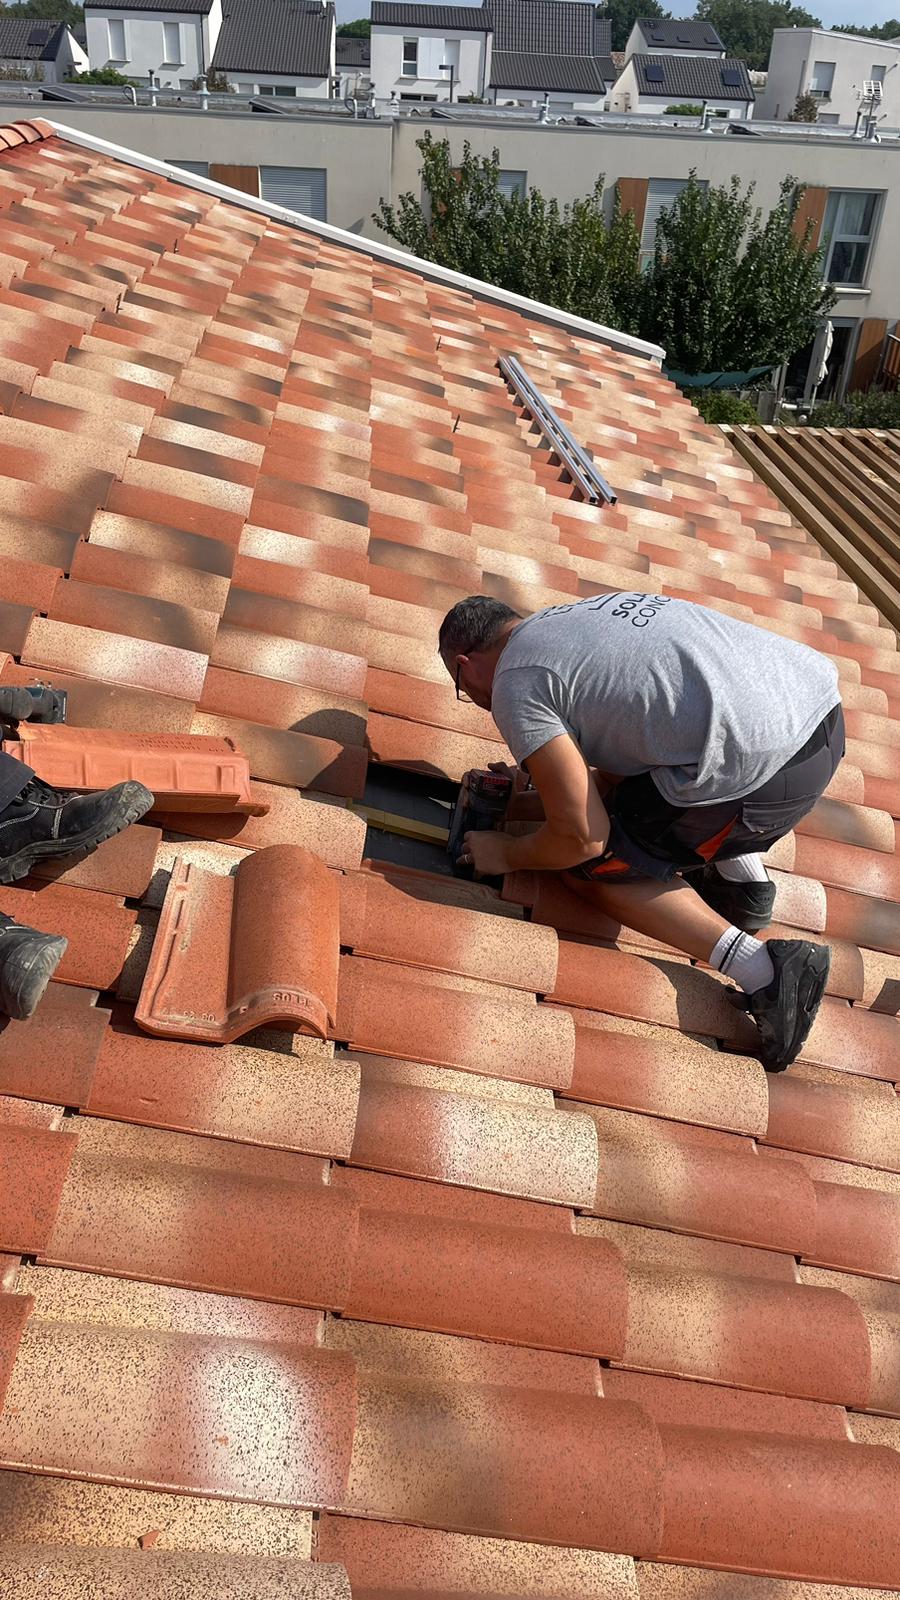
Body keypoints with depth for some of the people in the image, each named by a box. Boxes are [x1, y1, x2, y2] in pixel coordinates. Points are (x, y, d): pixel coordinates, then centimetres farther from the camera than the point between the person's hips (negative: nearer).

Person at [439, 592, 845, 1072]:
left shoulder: (515, 685, -2)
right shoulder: (577, 614, 23)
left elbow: (581, 837, -5)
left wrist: (507, 854, 16)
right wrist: (531, 778, 36)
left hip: (764, 771, -9)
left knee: (589, 864, 10)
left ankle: (760, 969, 0)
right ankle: (742, 875, 21)